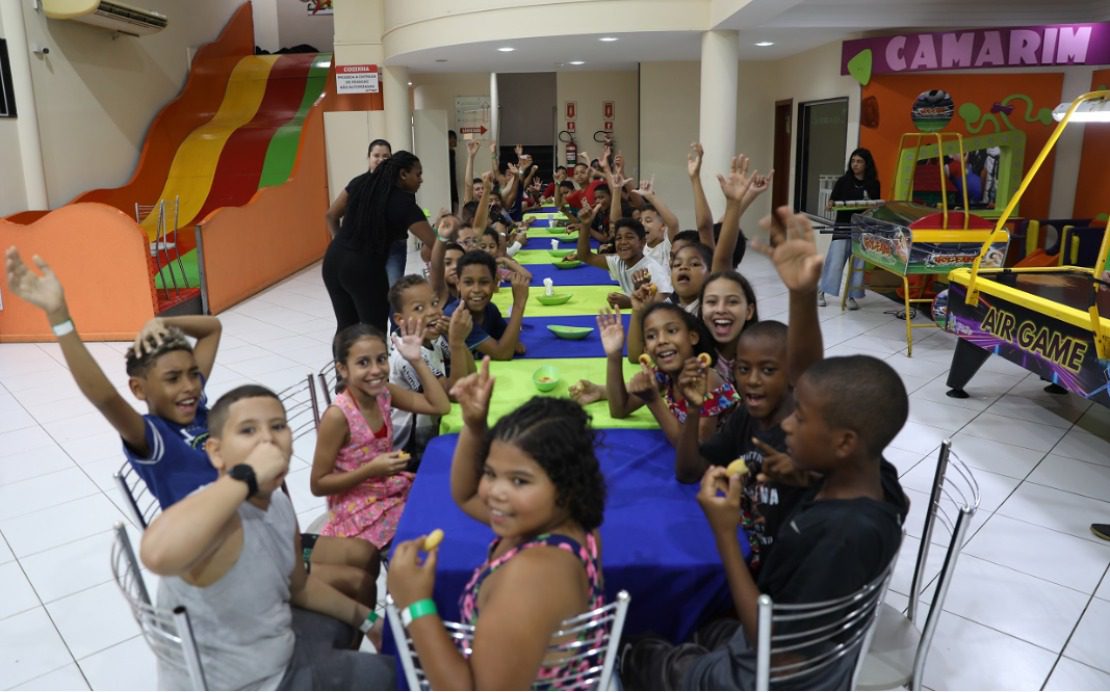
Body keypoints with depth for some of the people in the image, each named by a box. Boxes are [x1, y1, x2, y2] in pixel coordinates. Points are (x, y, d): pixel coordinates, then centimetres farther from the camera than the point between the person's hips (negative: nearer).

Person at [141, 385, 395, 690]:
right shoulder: (220, 518, -32)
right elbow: (158, 553, -57)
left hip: (264, 650, 8)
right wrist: (246, 476, -49)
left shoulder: (279, 504, -4)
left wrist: (367, 618, 16)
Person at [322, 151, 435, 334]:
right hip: (365, 268, -6)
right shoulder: (404, 203, -10)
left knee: (345, 326, 18)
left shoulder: (361, 182, 7)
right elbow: (434, 245, -15)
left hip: (334, 260, 7)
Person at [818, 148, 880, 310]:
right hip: (843, 225, -2)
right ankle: (821, 291, 8)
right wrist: (831, 204, -20)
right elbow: (832, 200, 2)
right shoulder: (843, 181, 3)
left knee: (859, 263, 2)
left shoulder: (874, 184, 7)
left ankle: (851, 296, 10)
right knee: (835, 260, -5)